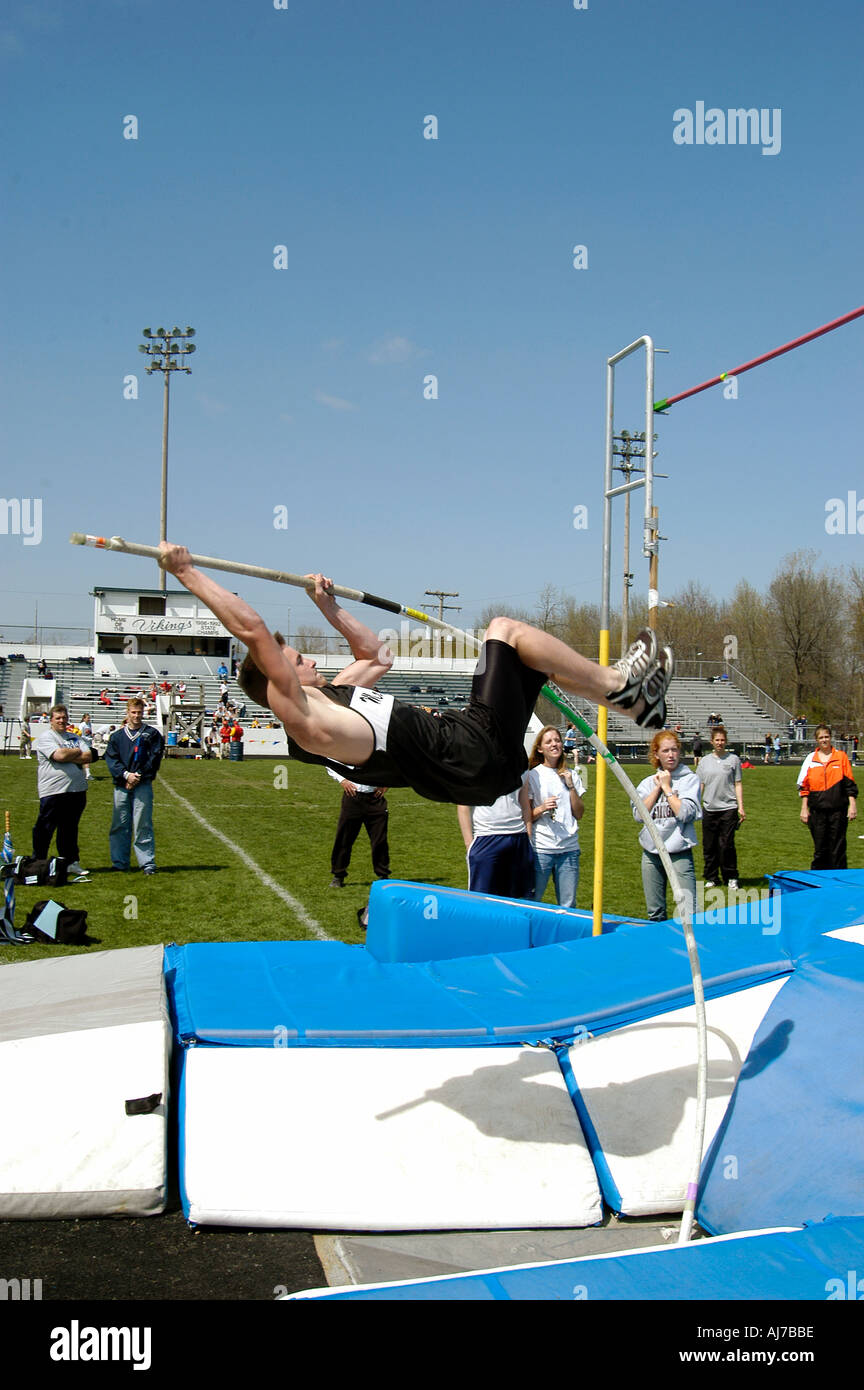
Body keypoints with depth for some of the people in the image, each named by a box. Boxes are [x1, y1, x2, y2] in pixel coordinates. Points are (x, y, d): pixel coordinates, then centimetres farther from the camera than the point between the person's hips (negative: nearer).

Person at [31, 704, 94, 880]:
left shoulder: (74, 738, 16)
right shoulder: (45, 736, -3)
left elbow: (89, 757, 3)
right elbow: (59, 755, -18)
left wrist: (67, 756, -9)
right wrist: (78, 752, -1)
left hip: (76, 790, 6)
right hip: (53, 791, -6)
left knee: (69, 829, 13)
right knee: (44, 830, 0)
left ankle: (71, 862, 20)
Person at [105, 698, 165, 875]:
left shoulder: (152, 734, 7)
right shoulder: (117, 735, 12)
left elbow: (154, 758, 0)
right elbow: (111, 758, 4)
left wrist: (139, 776, -10)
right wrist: (126, 774, -11)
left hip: (143, 785, -2)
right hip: (121, 785, 2)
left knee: (143, 825, -4)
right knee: (120, 825, 5)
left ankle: (147, 862, -1)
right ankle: (120, 863, 13)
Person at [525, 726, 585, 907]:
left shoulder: (571, 775, 12)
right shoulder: (532, 775, 1)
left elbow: (579, 814, 8)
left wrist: (571, 787, -2)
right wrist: (542, 808, -18)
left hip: (569, 849, 3)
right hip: (541, 849, -3)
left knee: (568, 906, 3)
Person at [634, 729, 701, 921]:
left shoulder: (690, 779, 1)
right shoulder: (648, 782, 12)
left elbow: (685, 813, -13)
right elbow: (638, 814, -2)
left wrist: (667, 787, -5)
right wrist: (658, 787, -3)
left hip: (679, 852, -4)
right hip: (651, 852, 4)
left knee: (688, 911, -12)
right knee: (655, 913, 9)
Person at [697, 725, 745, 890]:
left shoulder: (733, 759, 4)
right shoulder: (705, 760, 9)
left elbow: (737, 784, 5)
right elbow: (700, 785, 12)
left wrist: (741, 807, -1)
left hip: (728, 808, -2)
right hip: (709, 809, 2)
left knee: (726, 845, -5)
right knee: (709, 846, 5)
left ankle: (731, 878, 8)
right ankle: (711, 878, 17)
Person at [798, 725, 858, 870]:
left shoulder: (841, 757, 4)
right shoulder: (811, 759, 7)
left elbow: (850, 784, 3)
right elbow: (804, 786, 8)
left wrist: (852, 805, -4)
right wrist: (804, 809, 3)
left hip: (838, 810, -1)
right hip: (817, 810, 1)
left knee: (838, 848, 1)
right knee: (820, 848, 5)